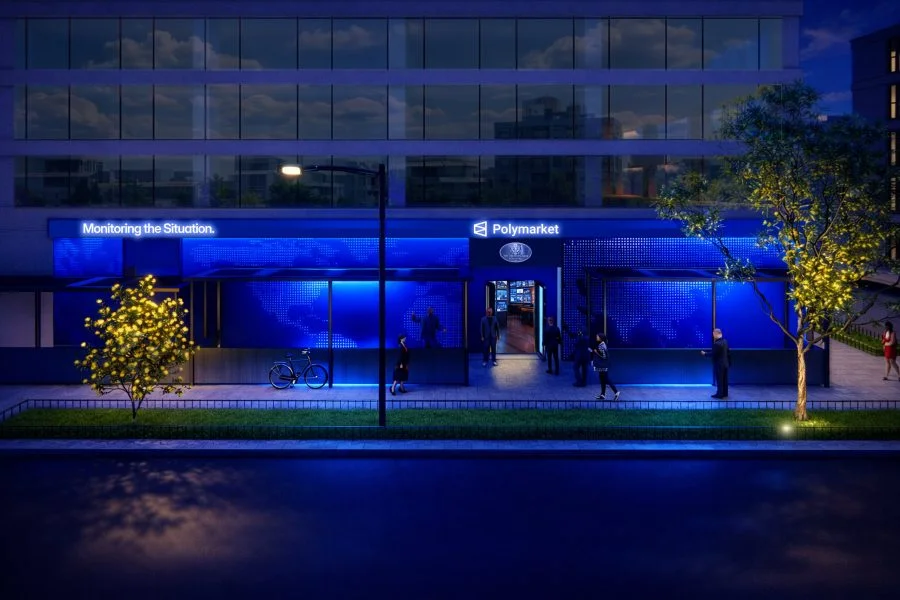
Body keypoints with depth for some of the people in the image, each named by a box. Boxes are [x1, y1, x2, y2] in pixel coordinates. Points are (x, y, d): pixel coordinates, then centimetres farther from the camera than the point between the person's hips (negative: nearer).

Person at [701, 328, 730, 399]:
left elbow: (713, 354, -20)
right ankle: (725, 393, 22)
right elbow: (728, 352, 11)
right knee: (724, 379, 15)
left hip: (719, 364, -8)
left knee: (719, 380, 1)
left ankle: (720, 394, 8)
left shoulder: (717, 344, -24)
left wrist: (705, 353, -7)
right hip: (725, 363, 8)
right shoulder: (725, 341, 4)